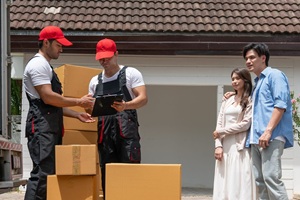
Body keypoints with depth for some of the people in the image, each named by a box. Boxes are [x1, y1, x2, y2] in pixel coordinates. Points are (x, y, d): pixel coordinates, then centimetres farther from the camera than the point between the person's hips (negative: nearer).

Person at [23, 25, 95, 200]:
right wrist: (78, 102, -10)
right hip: (42, 128, -10)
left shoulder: (46, 66, 24)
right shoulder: (38, 65, -8)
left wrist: (77, 115, 15)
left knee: (50, 174, 8)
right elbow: (48, 97, -18)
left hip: (51, 128, 10)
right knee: (42, 174, -16)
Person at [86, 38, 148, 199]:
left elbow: (143, 98, -6)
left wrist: (125, 106, -26)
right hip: (104, 130, 5)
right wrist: (88, 106, -3)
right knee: (107, 173, 5)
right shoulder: (95, 81, 20)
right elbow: (91, 109, 22)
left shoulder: (131, 74, 5)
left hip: (126, 128, -5)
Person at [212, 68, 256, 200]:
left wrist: (221, 132, -5)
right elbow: (219, 124, 13)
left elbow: (245, 124, -8)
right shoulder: (227, 101, 19)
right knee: (224, 184, -1)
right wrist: (218, 145, -1)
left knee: (240, 182, -9)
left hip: (240, 146, -5)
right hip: (225, 146, 5)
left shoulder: (250, 101, 2)